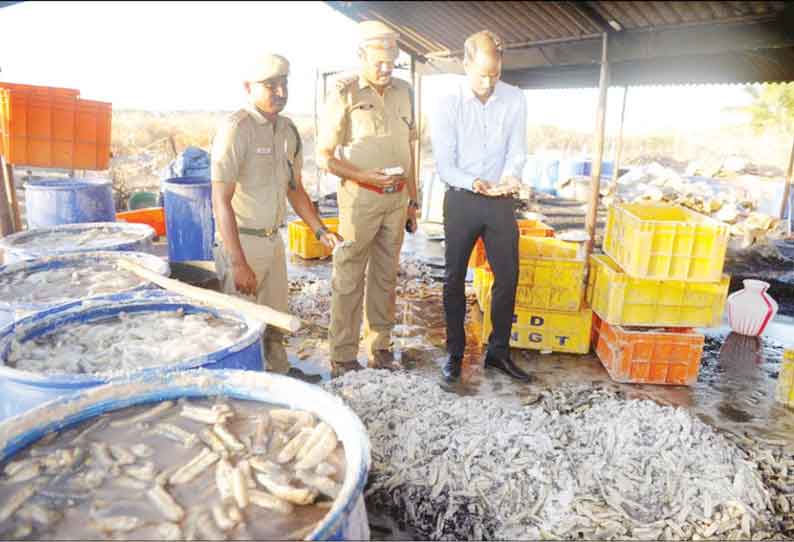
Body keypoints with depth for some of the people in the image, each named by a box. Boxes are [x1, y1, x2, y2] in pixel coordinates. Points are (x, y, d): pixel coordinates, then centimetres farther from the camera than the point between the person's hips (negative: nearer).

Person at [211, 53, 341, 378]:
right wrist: (238, 263, -24)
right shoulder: (236, 128, -15)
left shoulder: (288, 130, 7)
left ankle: (278, 372, 36)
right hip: (241, 241, -7)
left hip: (273, 239, 7)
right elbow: (221, 200, -20)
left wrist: (321, 231, 8)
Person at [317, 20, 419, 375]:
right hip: (360, 198, -5)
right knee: (349, 279, -1)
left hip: (397, 198, 6)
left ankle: (380, 348, 25)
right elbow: (324, 155, -6)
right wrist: (364, 176, -18)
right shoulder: (345, 95, -6)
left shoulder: (403, 92, 11)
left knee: (386, 276, 12)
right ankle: (343, 357, 10)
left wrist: (413, 200, 15)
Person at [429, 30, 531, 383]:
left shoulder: (515, 100, -2)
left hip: (501, 201, 2)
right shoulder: (447, 105, -9)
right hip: (461, 200, -2)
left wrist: (511, 175, -25)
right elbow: (444, 165, -11)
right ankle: (455, 352, 21)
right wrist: (473, 183, -30)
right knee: (454, 278, 6)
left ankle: (498, 351, 21)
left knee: (508, 276, 5)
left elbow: (517, 149, -2)